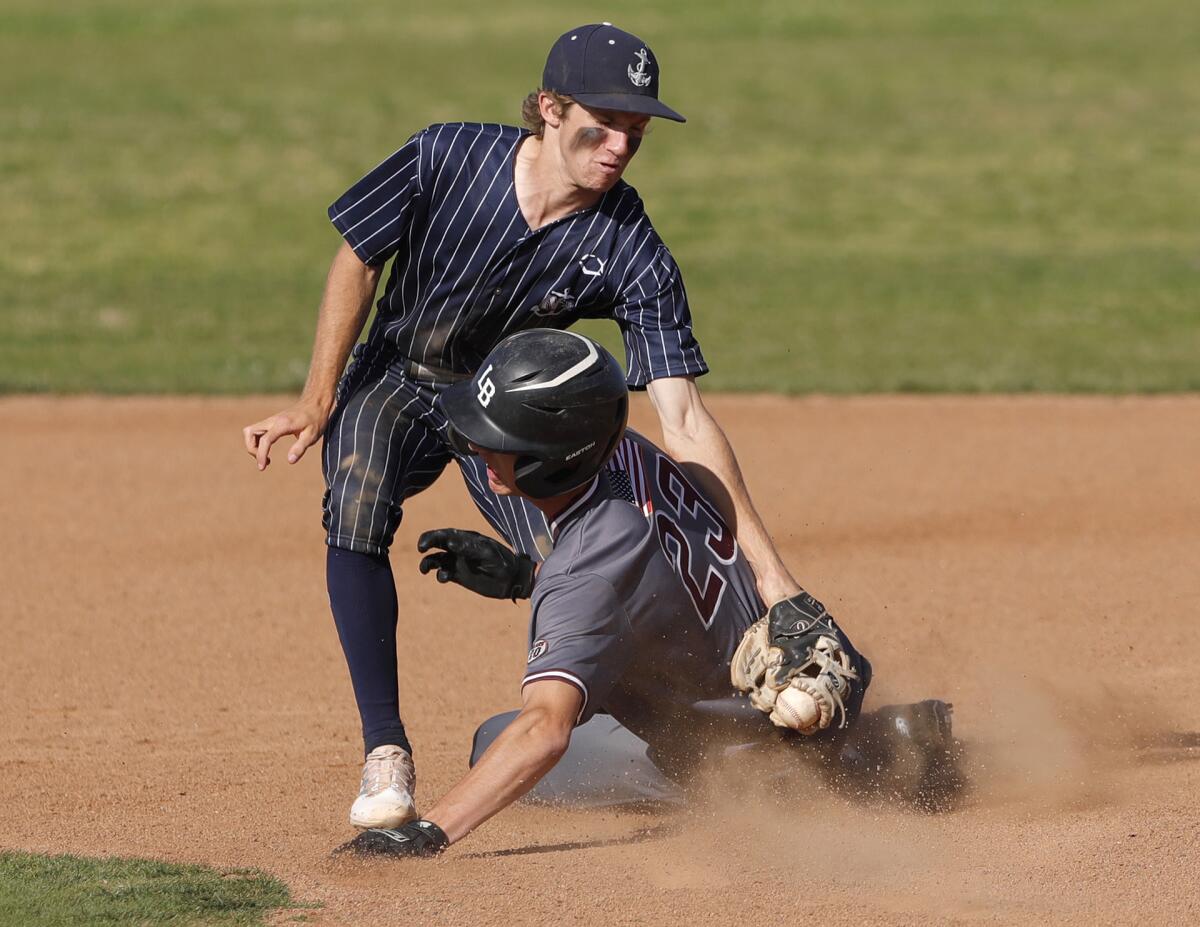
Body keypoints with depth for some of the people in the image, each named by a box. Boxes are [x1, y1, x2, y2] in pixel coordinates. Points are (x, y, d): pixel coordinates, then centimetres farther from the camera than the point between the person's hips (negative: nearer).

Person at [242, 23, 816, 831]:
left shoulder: (632, 255, -26)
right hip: (396, 380, -1)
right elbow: (358, 263, -9)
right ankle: (386, 754, -24)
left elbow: (684, 418, -28)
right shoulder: (446, 159, -27)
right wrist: (318, 407, -9)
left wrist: (767, 567, -34)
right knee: (358, 499, -30)